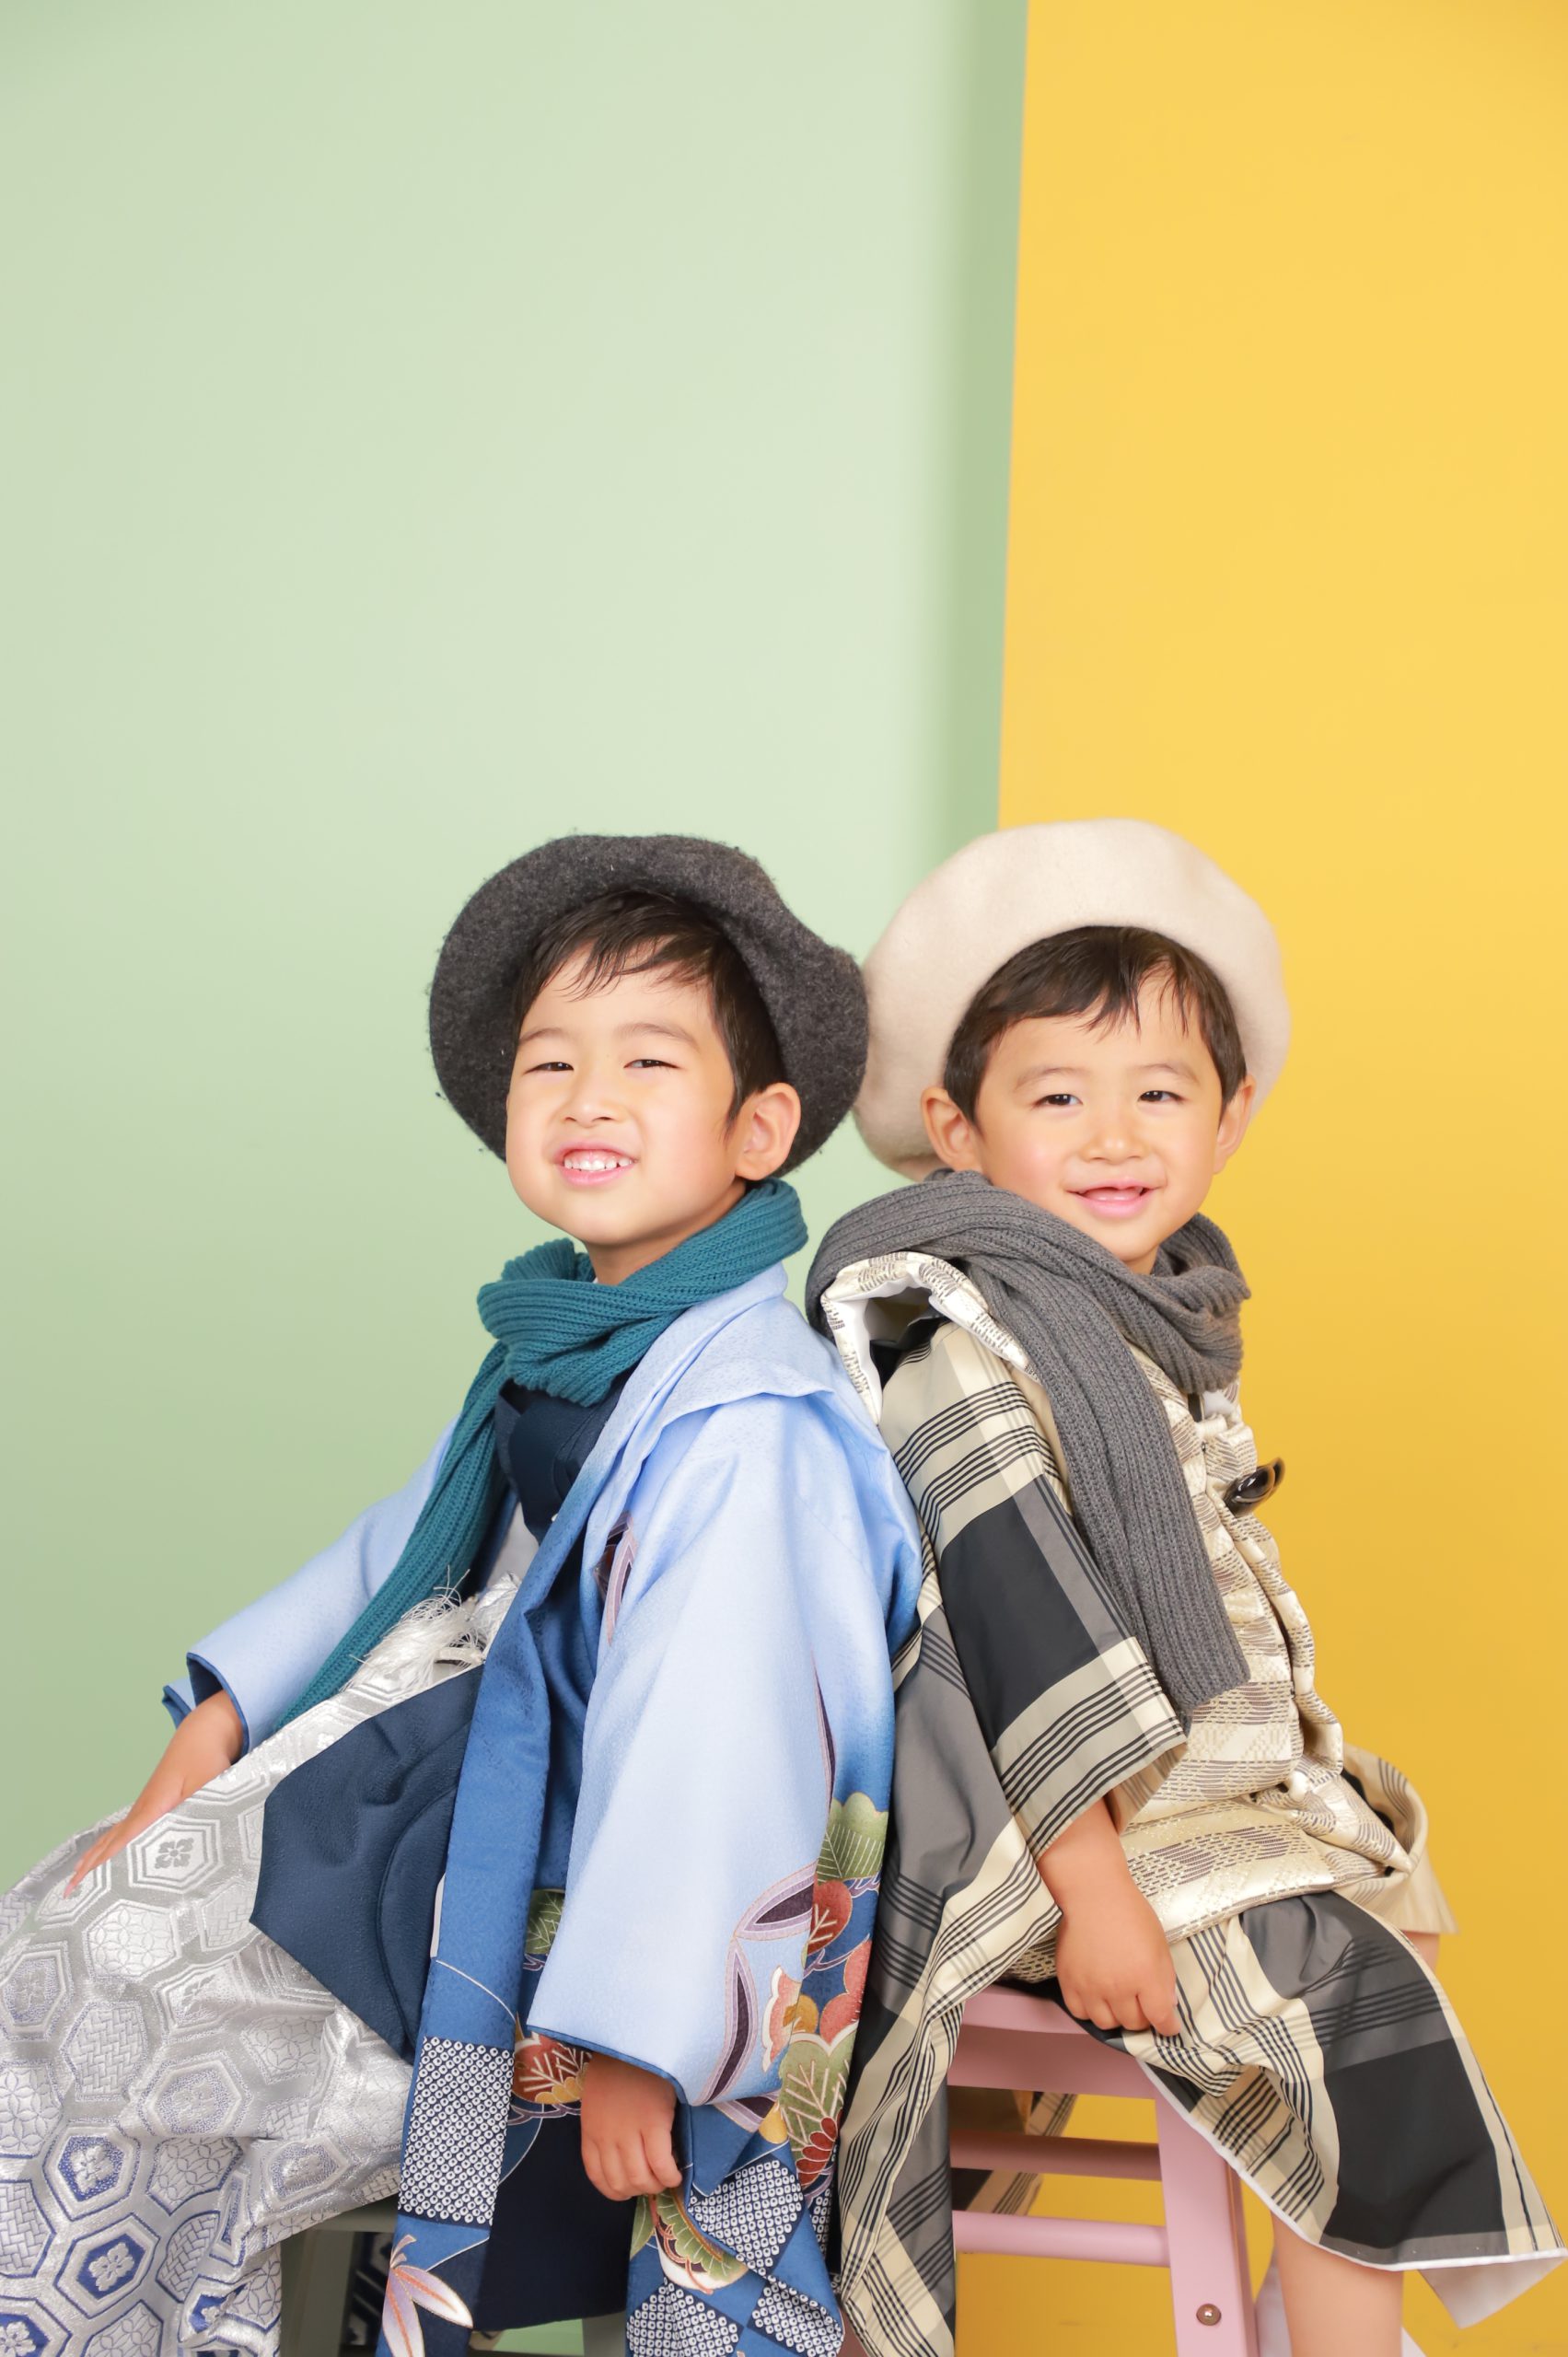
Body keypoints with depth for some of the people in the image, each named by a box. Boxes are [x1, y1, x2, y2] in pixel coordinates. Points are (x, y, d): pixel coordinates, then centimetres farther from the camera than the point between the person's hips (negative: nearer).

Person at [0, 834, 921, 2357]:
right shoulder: (568, 1333, 1)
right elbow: (418, 1543, 11)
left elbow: (699, 1743, -29)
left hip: (554, 1867, -8)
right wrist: (222, 1718, 11)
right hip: (472, 1758, 8)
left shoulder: (743, 1416, -29)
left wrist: (625, 2035, -24)